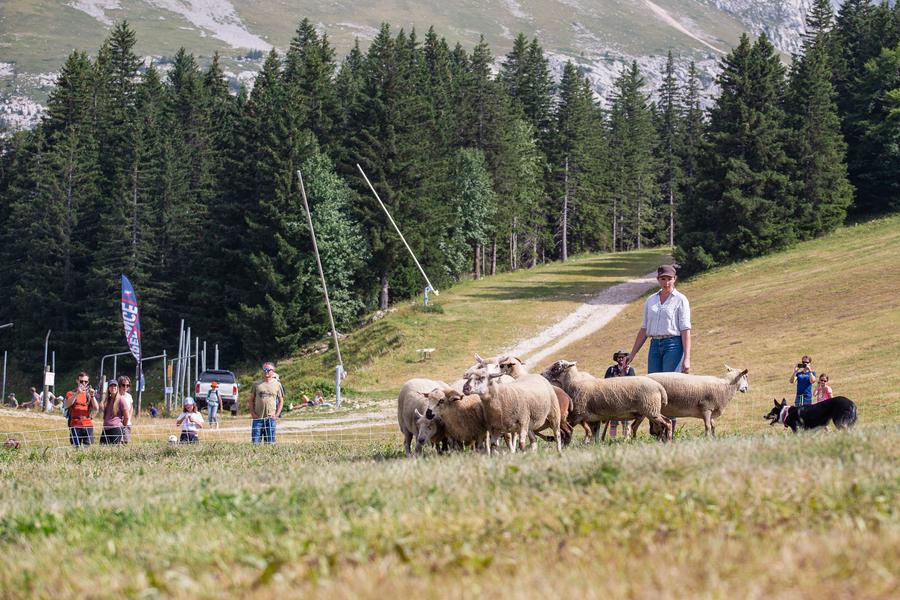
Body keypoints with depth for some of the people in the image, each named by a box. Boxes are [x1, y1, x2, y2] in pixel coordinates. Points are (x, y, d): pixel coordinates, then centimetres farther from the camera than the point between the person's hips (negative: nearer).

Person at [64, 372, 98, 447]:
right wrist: (77, 393, -20)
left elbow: (96, 408, 3)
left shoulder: (89, 394, 15)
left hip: (88, 425, 2)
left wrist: (92, 396, -11)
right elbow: (66, 405, -12)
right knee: (76, 448, -6)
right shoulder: (71, 394, 8)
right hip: (75, 426, -2)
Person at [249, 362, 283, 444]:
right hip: (258, 417, 0)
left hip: (271, 418, 0)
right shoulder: (257, 384, 9)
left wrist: (277, 414, -1)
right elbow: (251, 399, 12)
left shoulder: (277, 384, 7)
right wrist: (252, 413, -1)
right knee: (255, 441, -5)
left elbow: (281, 401, 10)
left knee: (270, 442, 1)